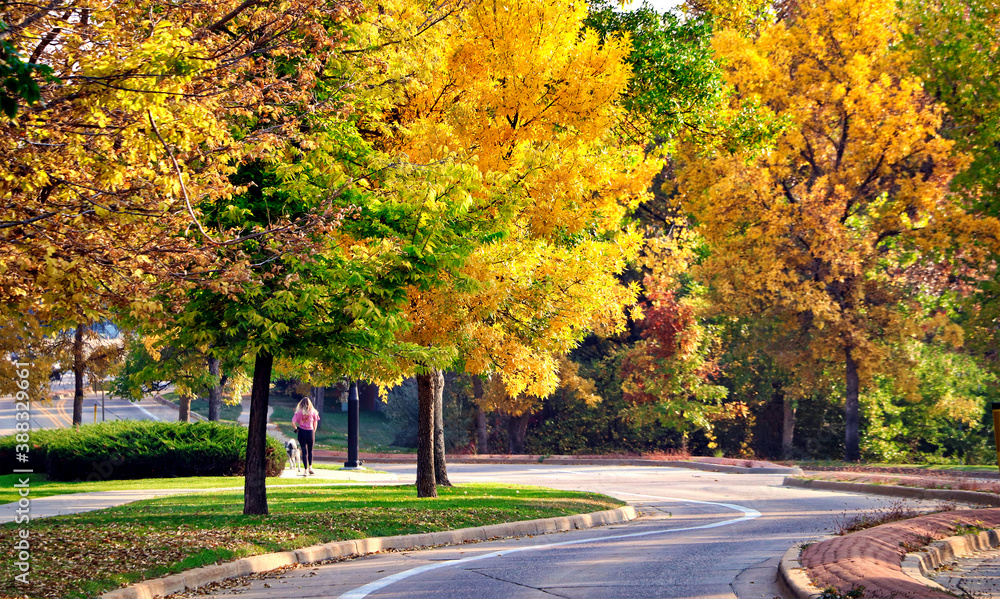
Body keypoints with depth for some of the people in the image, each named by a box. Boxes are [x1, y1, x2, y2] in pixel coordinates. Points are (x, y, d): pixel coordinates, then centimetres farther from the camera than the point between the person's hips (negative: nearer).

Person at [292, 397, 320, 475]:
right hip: (310, 432, 1)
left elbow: (293, 422, -10)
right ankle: (310, 467, 8)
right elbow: (315, 423, 2)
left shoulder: (299, 412, -3)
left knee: (304, 451, 4)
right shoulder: (313, 412, 0)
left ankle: (306, 469, 1)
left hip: (302, 432, -1)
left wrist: (296, 428, 5)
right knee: (310, 450, 18)